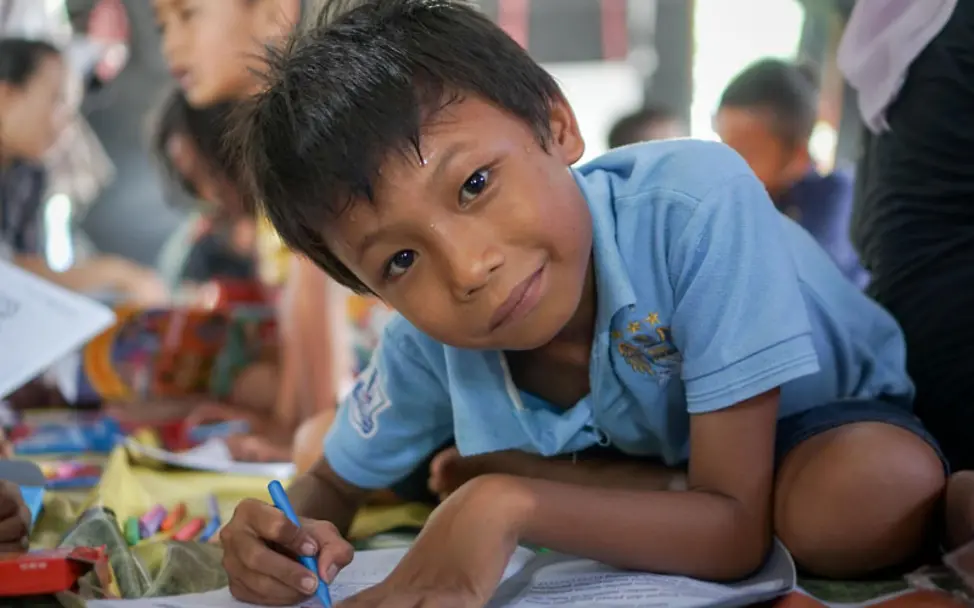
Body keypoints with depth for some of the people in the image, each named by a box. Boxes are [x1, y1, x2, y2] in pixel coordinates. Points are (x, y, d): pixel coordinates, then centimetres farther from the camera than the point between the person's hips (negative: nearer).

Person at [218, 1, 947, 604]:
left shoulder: (696, 202, -40)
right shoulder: (428, 344, -24)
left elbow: (738, 531, -38)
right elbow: (332, 485, -4)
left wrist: (506, 503, -45)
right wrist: (295, 537, -29)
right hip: (654, 456, 5)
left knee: (869, 497, -37)